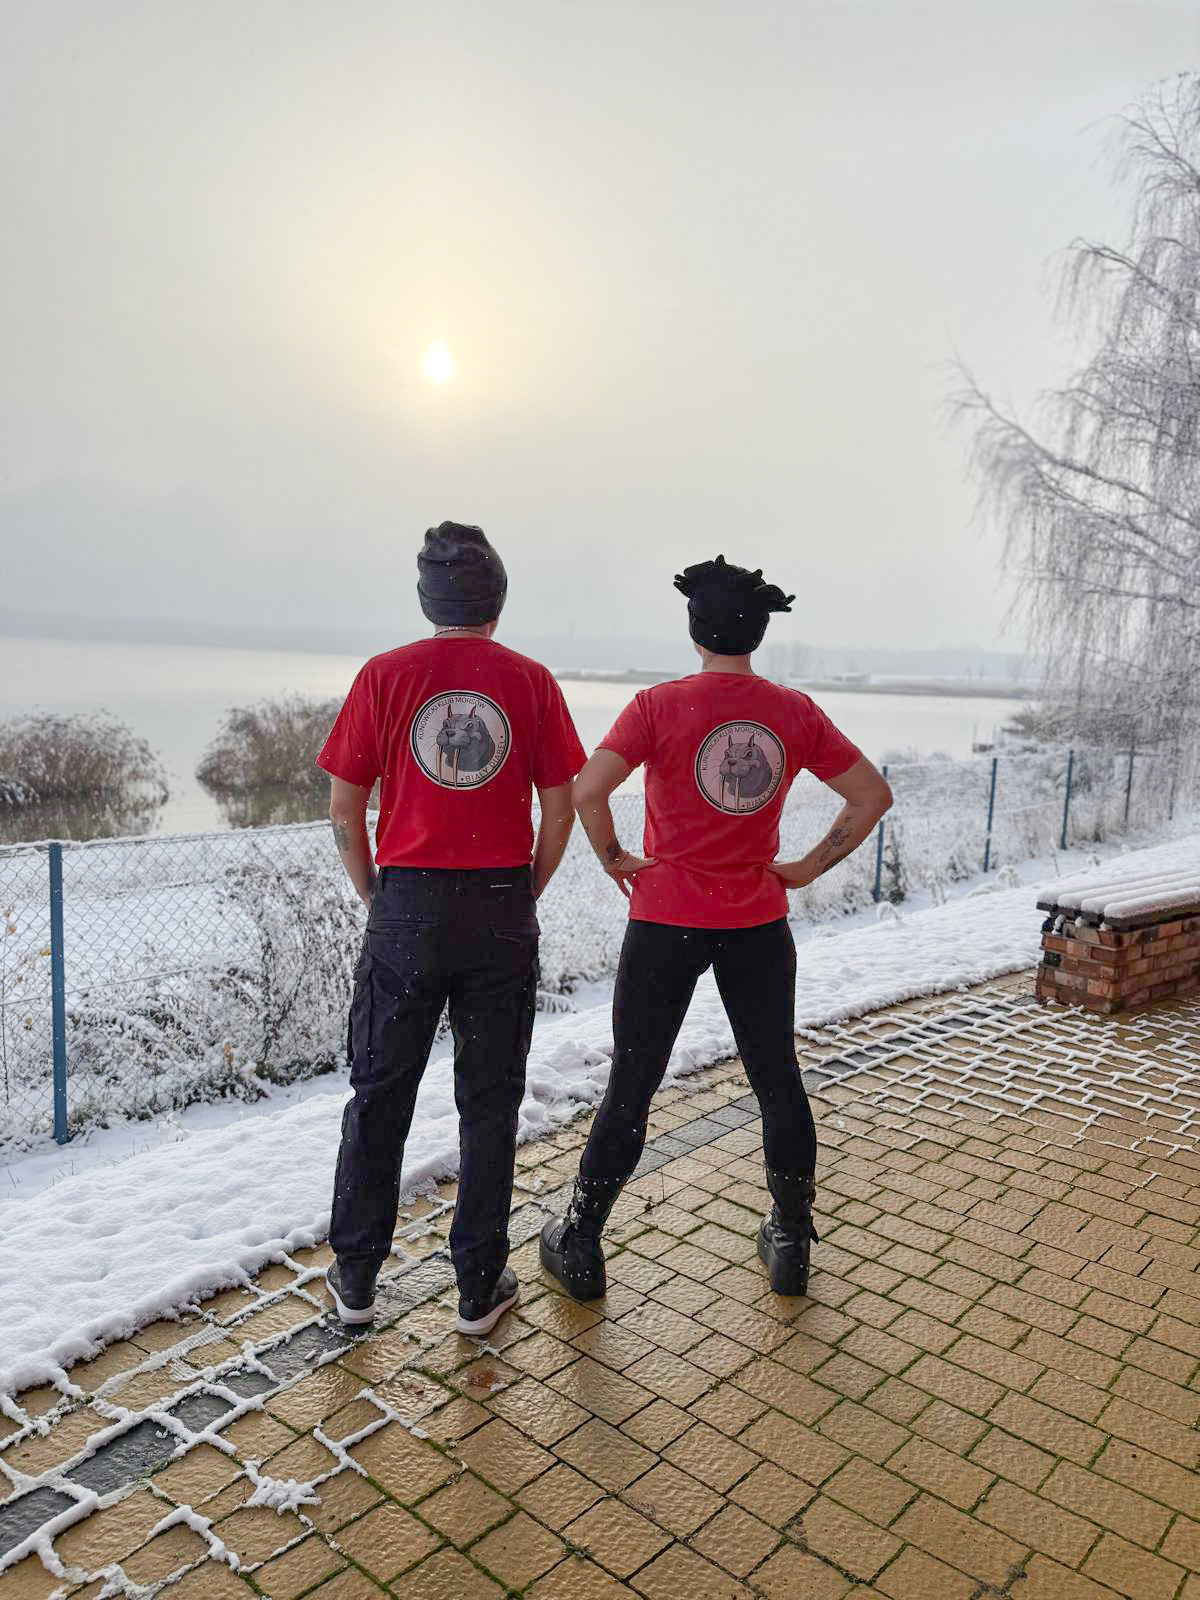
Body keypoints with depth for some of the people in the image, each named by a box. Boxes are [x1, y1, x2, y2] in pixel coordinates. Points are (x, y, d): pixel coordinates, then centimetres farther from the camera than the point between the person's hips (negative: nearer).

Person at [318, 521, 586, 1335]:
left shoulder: (386, 675, -2)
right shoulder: (532, 681, 0)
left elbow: (345, 810, -2)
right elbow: (561, 810, 0)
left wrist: (373, 896, 10)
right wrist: (524, 897, 11)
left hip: (407, 907, 0)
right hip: (502, 914, 0)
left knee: (381, 1096, 14)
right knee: (490, 1103, 11)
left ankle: (356, 1279, 27)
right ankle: (481, 1288, 22)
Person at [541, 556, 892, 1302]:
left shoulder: (659, 705, -11)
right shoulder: (796, 713, -1)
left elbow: (588, 790, -23)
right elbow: (874, 794, 2)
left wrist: (614, 859, -8)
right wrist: (810, 867, 5)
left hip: (666, 921, -2)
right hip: (759, 924, 3)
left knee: (631, 1086, 8)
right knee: (778, 1081, 16)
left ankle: (580, 1246, 22)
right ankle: (791, 1245, 29)